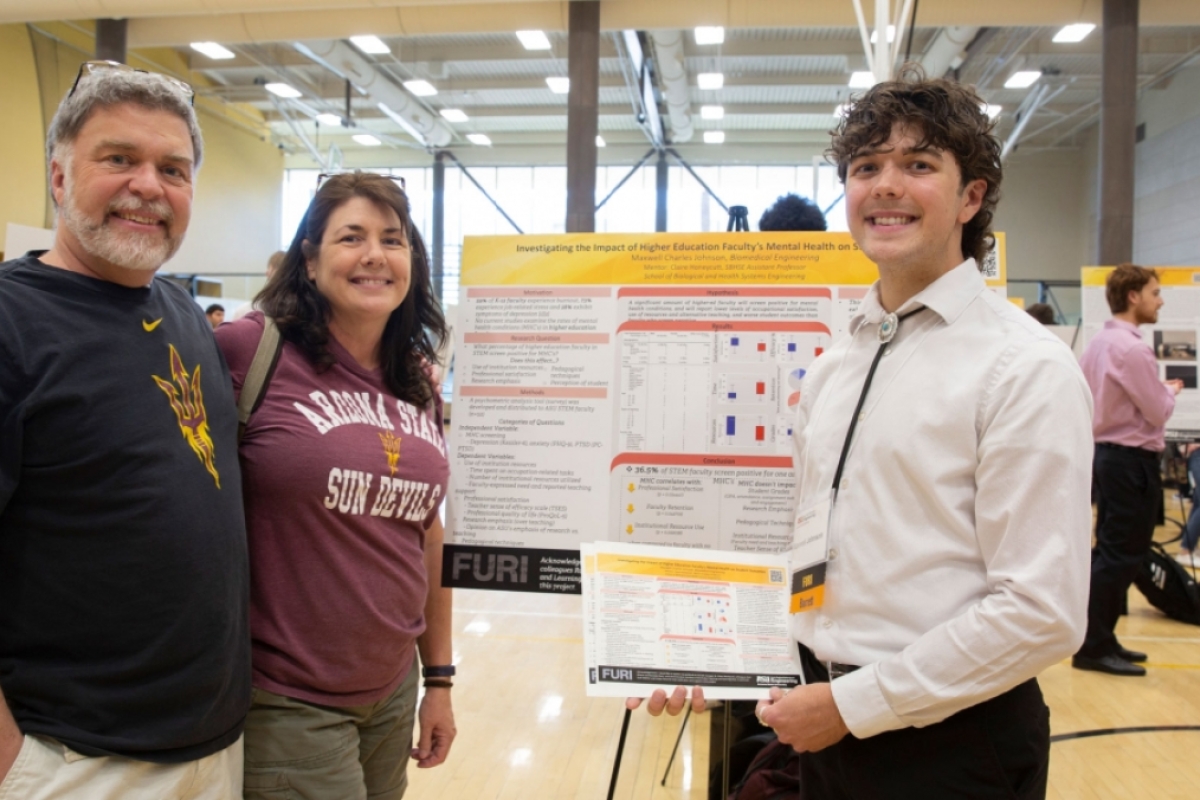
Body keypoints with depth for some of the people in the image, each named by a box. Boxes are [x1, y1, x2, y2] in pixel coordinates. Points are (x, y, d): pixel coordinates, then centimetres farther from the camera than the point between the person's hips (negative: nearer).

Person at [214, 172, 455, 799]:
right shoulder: (250, 350, -15)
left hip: (394, 690, 6)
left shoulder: (418, 385, 3)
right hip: (285, 699, -5)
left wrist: (439, 677, 11)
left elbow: (427, 532, 9)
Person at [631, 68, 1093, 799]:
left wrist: (855, 704, -16)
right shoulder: (832, 367, 6)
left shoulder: (1026, 368, -14)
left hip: (952, 740, -6)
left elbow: (1042, 613, -18)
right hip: (828, 721, 6)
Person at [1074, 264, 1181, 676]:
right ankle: (1094, 647, 1)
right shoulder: (1133, 348, -18)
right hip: (1132, 460, -9)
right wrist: (1171, 389, 6)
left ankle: (1101, 639, 23)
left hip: (1107, 453, 10)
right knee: (1121, 555, -4)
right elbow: (1159, 411, -14)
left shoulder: (1098, 342, 9)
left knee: (1110, 550, 15)